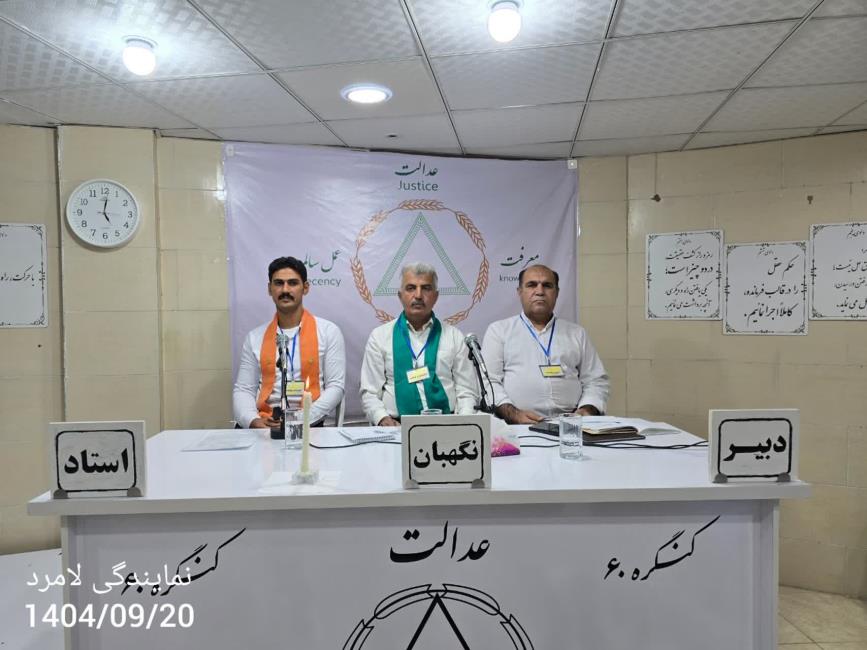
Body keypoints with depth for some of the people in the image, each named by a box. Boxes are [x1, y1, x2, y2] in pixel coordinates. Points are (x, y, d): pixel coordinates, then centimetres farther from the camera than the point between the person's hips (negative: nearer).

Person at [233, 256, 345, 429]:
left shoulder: (328, 331, 4)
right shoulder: (254, 337, 12)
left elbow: (335, 387, -2)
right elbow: (243, 390, 9)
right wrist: (253, 421, -11)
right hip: (263, 425, 2)